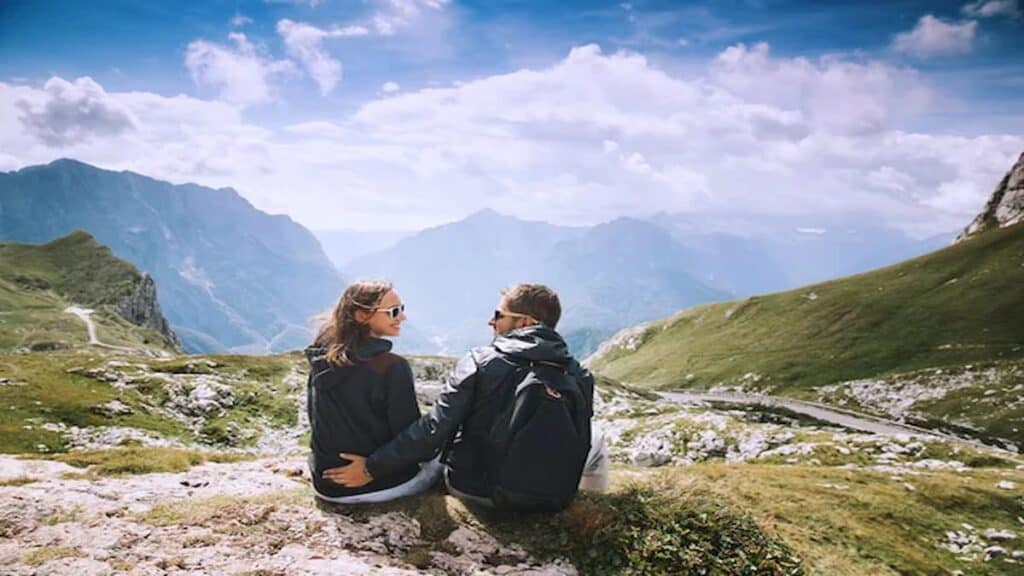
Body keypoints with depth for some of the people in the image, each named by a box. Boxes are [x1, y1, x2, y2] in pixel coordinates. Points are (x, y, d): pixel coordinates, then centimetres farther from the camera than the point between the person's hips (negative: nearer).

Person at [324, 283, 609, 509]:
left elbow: (434, 430, -19)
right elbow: (579, 444, 0)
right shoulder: (579, 377, -10)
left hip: (473, 488, -1)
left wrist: (372, 468, -10)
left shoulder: (478, 363, -17)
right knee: (594, 445, 27)